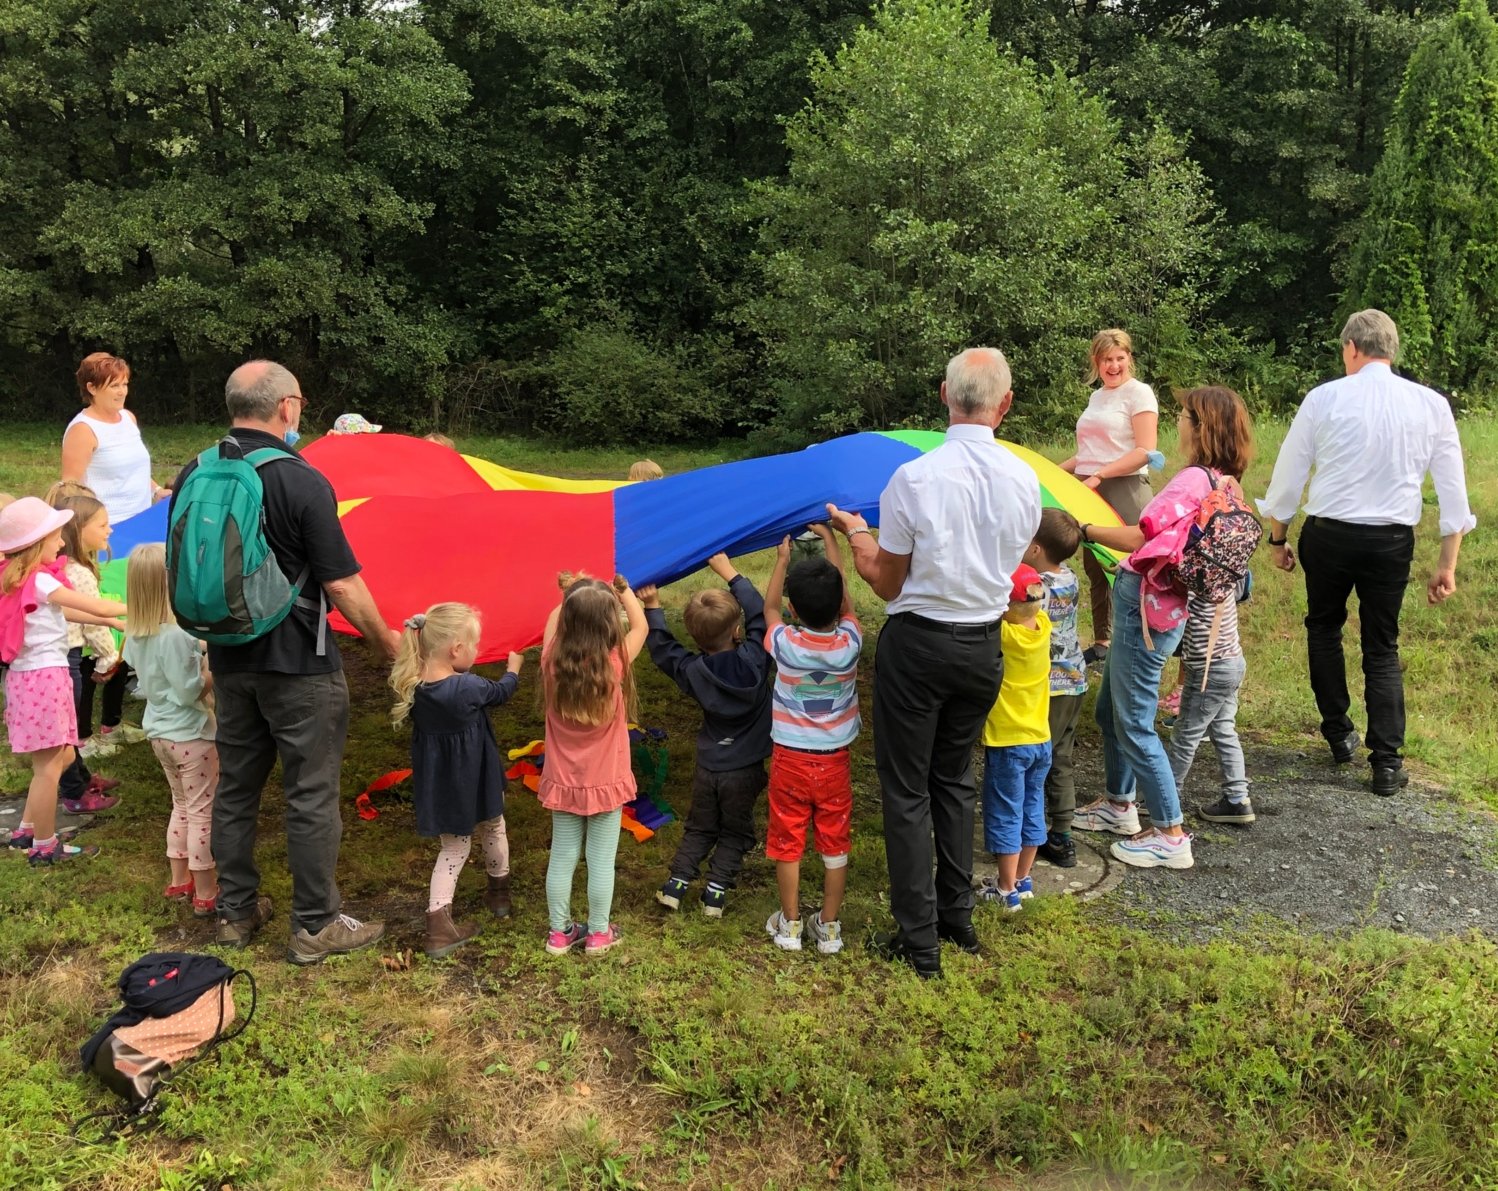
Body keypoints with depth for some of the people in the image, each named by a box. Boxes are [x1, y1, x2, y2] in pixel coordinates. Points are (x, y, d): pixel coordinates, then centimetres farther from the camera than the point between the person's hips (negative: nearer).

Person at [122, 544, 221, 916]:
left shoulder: (135, 633, 0)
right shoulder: (176, 634, -25)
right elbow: (190, 691, -24)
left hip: (159, 731, 9)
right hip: (190, 734, -8)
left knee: (182, 807, 22)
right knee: (203, 813, 2)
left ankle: (180, 881, 32)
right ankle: (206, 895, 9)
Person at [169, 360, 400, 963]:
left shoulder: (194, 476, 2)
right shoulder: (302, 482, -17)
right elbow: (343, 584, -16)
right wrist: (388, 641, -2)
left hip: (229, 659, 7)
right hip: (298, 665, -6)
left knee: (235, 786, 17)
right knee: (310, 796, 4)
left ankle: (236, 911, 30)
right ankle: (316, 926, 14)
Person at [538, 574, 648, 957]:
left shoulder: (553, 663, -15)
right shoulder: (615, 663, -21)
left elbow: (552, 622, 8)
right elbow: (641, 626, -2)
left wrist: (568, 595, 13)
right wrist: (623, 589, 9)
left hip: (563, 781, 3)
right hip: (605, 781, -3)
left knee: (562, 857, 14)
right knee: (601, 861, 10)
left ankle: (560, 933, 26)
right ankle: (598, 933, 23)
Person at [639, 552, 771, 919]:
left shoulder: (693, 671, -13)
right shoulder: (753, 659, -19)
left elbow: (662, 648, 2)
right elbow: (760, 613, -9)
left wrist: (652, 607, 4)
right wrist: (728, 572, -3)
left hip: (707, 768, 2)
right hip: (745, 769, -2)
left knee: (699, 828, 20)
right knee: (735, 832, 14)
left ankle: (677, 882, 15)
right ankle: (717, 889, 8)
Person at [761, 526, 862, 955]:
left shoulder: (785, 645, -17)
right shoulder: (850, 644, -14)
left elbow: (769, 607, 5)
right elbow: (845, 599, 4)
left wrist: (782, 559, 16)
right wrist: (830, 539, 13)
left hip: (789, 759, -1)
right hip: (835, 760, 1)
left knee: (787, 843, 12)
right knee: (835, 845, 13)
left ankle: (790, 924, 23)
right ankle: (829, 926, 21)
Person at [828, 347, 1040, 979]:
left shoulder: (913, 478, -18)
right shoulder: (1024, 480, -5)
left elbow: (887, 583, -9)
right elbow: (1008, 560, 9)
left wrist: (855, 531, 9)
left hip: (918, 644, -5)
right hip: (984, 647, 5)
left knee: (907, 790, 7)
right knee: (954, 779, 22)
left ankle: (919, 940, 13)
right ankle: (957, 919, 32)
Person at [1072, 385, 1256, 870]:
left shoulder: (1194, 479, -19)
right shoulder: (1222, 485, 9)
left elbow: (1138, 538, -21)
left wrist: (1086, 530, -9)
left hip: (1145, 611, -10)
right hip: (1151, 608, 10)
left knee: (1134, 725, -1)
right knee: (1110, 710, 23)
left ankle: (1171, 835, 8)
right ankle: (1118, 805, 38)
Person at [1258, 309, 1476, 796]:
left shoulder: (1324, 398, -6)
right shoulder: (1431, 404, 0)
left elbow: (1288, 473, 0)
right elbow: (1453, 489, 3)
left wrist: (1277, 538, 13)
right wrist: (1447, 564, 9)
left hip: (1328, 536, -1)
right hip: (1392, 541, 2)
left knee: (1324, 628, 23)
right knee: (1382, 648, 13)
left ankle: (1339, 734, 27)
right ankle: (1388, 763, 9)